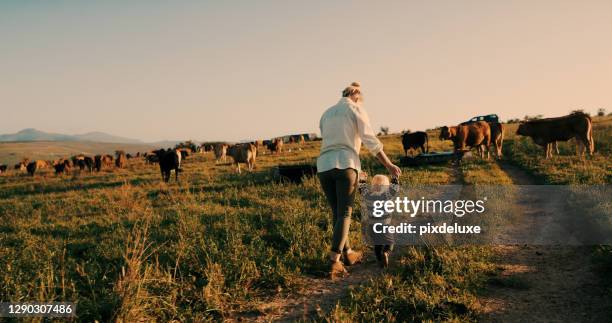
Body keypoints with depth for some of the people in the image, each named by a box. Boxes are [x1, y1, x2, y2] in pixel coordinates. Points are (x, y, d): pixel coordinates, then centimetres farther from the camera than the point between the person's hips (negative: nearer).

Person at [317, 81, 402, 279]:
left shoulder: (326, 114, 25)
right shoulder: (356, 108, 8)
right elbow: (370, 140, -1)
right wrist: (388, 164, 2)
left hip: (323, 165, 5)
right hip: (346, 164, -5)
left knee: (337, 212, 16)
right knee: (345, 213, -3)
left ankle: (347, 253, 27)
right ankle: (334, 262, -14)